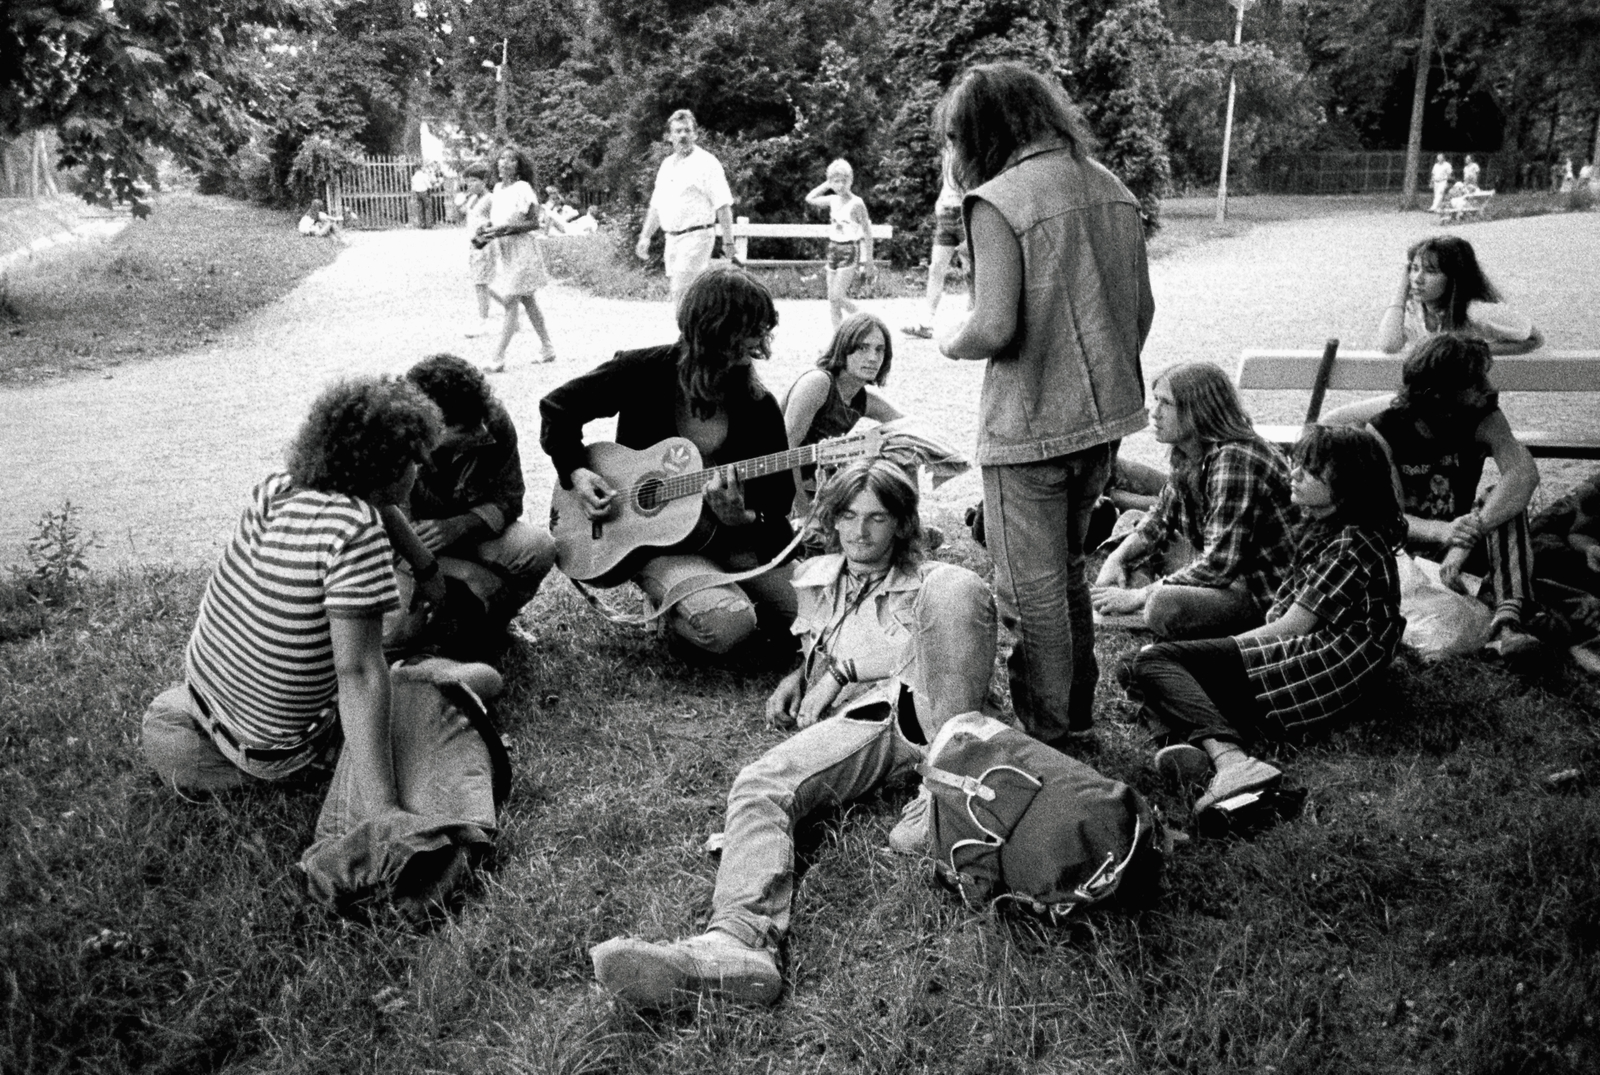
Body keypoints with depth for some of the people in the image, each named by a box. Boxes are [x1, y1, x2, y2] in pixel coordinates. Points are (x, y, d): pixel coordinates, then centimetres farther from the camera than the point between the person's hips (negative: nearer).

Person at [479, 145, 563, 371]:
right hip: (503, 251, 8)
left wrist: (504, 230, -23)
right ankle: (547, 349, 24)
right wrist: (484, 235, 0)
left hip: (522, 250, -8)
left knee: (510, 302, -9)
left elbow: (534, 223, -15)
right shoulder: (498, 188, 9)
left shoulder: (522, 188, -12)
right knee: (528, 301, 14)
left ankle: (498, 358, -10)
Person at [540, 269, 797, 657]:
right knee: (726, 625, -29)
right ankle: (671, 608, 6)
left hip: (734, 536, 4)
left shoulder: (758, 404, -3)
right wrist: (575, 472, -9)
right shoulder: (644, 373, -9)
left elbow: (779, 493, -1)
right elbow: (557, 407, 4)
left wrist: (742, 517, -22)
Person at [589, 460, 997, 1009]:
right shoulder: (815, 578, 26)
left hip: (925, 713, -2)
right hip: (857, 722, 3)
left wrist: (846, 668, -2)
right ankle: (739, 940, -54)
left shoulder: (929, 582, 15)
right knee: (759, 786, -29)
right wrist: (796, 679, 17)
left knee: (956, 587, -27)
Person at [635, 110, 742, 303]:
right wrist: (645, 237, 14)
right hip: (672, 239, 7)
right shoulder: (667, 165, 15)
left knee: (682, 295, -14)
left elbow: (723, 206, -10)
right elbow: (656, 206, 21)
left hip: (696, 236, -7)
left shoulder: (706, 163, -6)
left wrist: (728, 243, -14)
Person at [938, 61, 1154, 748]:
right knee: (1068, 571, 23)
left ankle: (1045, 733, 18)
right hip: (1105, 414, 8)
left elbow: (994, 327, -23)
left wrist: (948, 344, -3)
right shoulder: (1110, 188, 7)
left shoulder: (998, 201, -16)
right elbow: (1142, 308, 11)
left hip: (1029, 427, -8)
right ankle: (1077, 709, 35)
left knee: (1030, 589, 7)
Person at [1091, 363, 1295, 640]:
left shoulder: (1235, 461, -26)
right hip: (1223, 566, 10)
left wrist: (1138, 597, -25)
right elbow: (1161, 518, 13)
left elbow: (1220, 565, -29)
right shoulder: (1188, 452, 2)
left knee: (1164, 606, -33)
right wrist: (1117, 558, -6)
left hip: (1265, 591, -9)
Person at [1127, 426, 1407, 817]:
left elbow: (1290, 628, -12)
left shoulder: (1351, 547, -8)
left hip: (1323, 675, -10)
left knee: (1154, 662, -18)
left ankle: (1228, 756, -39)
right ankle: (1195, 748, -33)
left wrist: (1216, 650, -3)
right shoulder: (1324, 529, 21)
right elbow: (1282, 613, 17)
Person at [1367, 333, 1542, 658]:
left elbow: (1525, 473, -32)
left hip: (1454, 537, 2)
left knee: (1507, 499, -27)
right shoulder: (1383, 432, -18)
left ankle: (1508, 618, -42)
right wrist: (1442, 532, -47)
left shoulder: (1483, 420, -13)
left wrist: (1468, 534, -46)